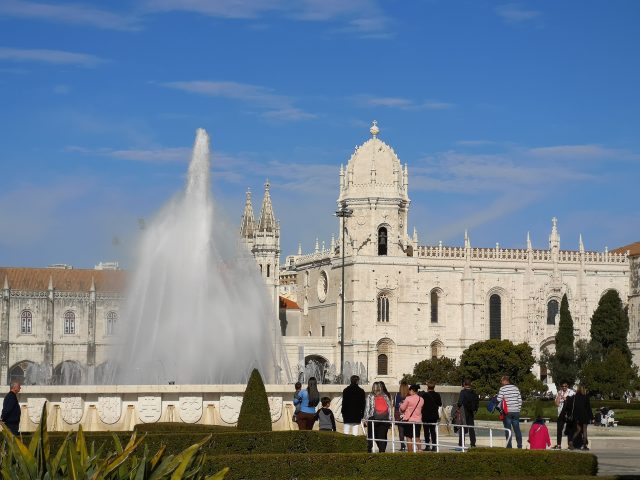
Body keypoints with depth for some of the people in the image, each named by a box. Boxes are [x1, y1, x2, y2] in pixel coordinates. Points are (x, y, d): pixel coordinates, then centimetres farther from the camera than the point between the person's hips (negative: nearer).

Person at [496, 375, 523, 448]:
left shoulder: (502, 389, -6)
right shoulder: (516, 388, 8)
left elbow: (499, 401, -9)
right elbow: (520, 400, 9)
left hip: (507, 412, -4)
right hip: (516, 412, 4)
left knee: (508, 430, 0)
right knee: (517, 429, 9)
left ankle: (509, 446, -2)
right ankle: (520, 445, 9)